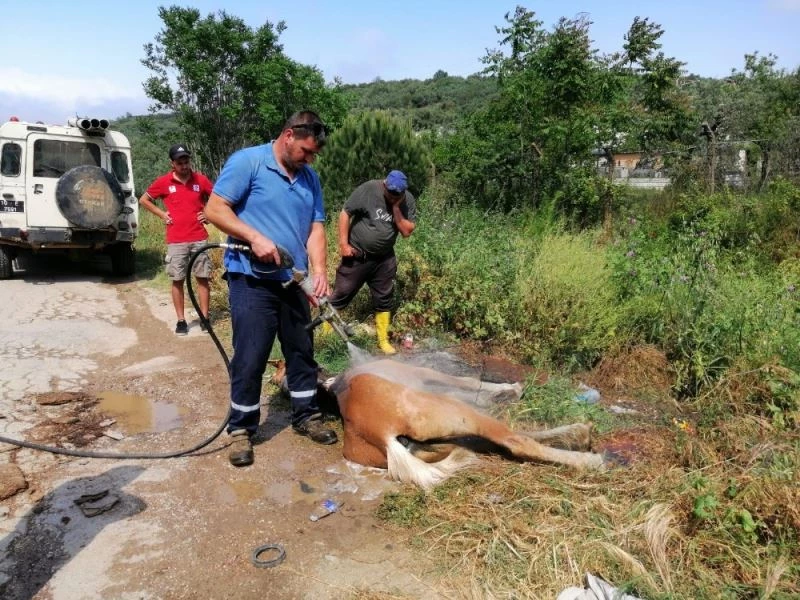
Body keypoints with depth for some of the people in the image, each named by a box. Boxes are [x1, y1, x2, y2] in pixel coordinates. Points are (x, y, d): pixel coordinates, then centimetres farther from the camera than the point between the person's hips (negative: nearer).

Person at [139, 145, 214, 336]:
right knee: (177, 280, 3)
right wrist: (162, 214, 4)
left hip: (199, 239, 0)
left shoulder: (201, 179, 1)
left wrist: (208, 214, 3)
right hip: (175, 241, 0)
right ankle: (181, 320, 12)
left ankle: (205, 317, 11)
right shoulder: (164, 182, 0)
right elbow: (144, 200, 14)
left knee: (203, 278, 3)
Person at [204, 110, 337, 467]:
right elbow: (215, 209, -10)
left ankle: (306, 416, 29)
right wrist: (256, 238, -20)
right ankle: (241, 430, 14)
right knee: (250, 357, -1)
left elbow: (315, 228, 8)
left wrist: (319, 270, -7)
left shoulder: (310, 178, 11)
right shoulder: (247, 162, -7)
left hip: (293, 280, 6)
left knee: (302, 351, 13)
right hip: (252, 279, -6)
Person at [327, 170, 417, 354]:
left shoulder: (408, 200, -5)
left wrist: (396, 208, -19)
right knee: (340, 295, 1)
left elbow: (407, 231, -8)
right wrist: (343, 244, -14)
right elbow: (345, 213, -11)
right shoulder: (368, 189, -15)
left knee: (384, 300, 10)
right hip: (357, 256, -3)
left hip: (384, 259, 4)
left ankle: (383, 341, 22)